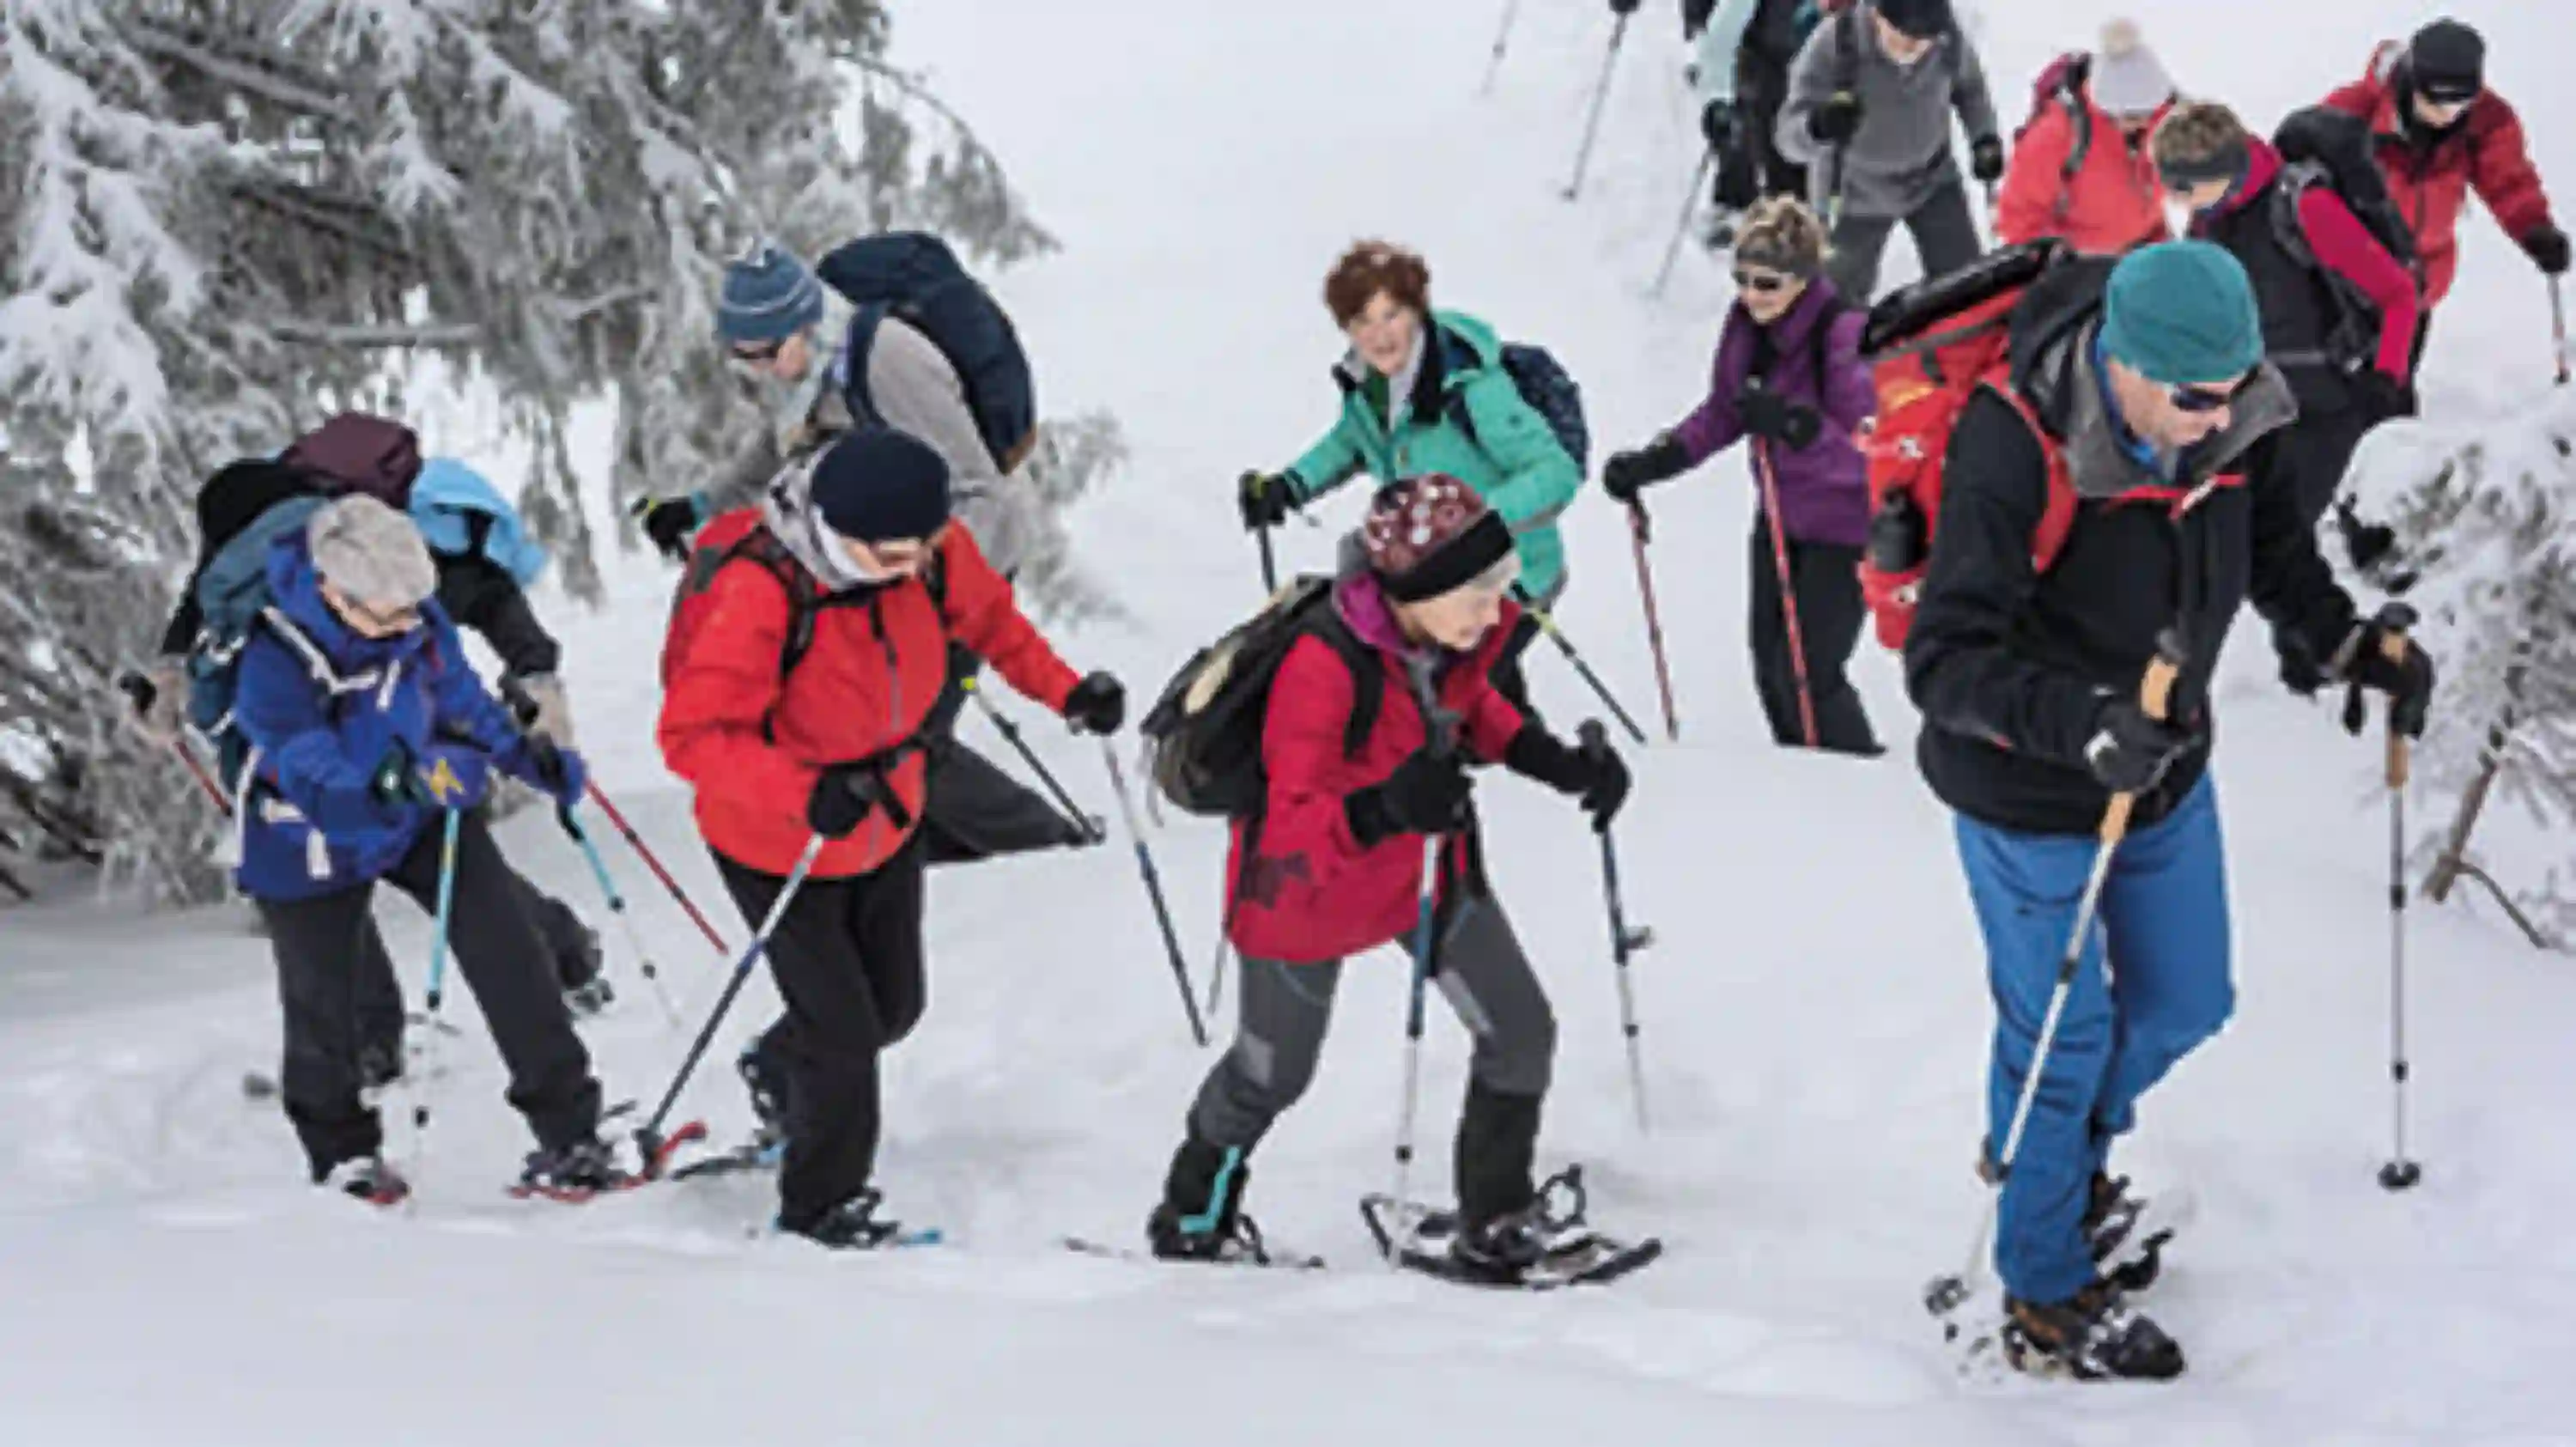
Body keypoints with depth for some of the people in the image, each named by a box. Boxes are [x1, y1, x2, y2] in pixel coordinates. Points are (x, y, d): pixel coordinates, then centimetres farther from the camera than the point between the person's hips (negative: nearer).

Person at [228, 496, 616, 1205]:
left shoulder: (416, 617, -19)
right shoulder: (273, 666, -35)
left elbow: (455, 688, 4)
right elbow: (327, 793, -39)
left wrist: (522, 752, 4)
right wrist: (405, 781, -54)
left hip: (424, 816, 4)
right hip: (317, 843, -4)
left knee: (506, 949, -10)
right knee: (323, 1006, 11)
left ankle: (567, 1132, -4)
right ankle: (340, 1148, 39)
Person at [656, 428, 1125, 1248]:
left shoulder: (928, 551, -18)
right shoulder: (757, 594, -36)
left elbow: (985, 616, 5)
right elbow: (693, 735, -34)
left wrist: (1064, 690, -9)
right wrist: (803, 793, -47)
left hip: (888, 827, 6)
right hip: (779, 849, -6)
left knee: (893, 1008, 20)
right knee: (844, 1031, -1)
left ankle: (784, 1065, 54)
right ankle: (820, 1204, 25)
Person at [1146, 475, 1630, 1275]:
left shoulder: (1469, 626, -19)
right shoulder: (1324, 669, -39)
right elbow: (1294, 833, -36)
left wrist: (1557, 763, -7)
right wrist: (1381, 811, -56)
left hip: (1426, 863, 5)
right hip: (1309, 881, -5)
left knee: (1520, 1032, 1)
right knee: (1274, 1073, 17)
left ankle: (1496, 1220, 23)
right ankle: (1191, 1213, 45)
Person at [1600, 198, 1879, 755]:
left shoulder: (1845, 335, -26)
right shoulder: (1746, 324, -5)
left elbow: (1866, 450, -28)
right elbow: (1722, 413, 9)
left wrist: (1794, 426, -43)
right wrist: (1655, 460, -2)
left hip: (1844, 526, -7)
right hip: (1781, 516, 7)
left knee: (1806, 675, -9)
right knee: (1771, 668, 14)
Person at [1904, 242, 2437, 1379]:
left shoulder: (2221, 418, -14)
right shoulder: (2015, 450, -34)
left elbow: (2265, 538, 9)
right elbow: (1945, 660, -35)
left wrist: (2353, 643, -4)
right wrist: (2081, 725, -48)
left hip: (2165, 773, 7)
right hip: (2032, 799, -6)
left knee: (2183, 1006, 22)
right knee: (2063, 1036, 8)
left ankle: (2062, 1143, 54)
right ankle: (2046, 1293, 32)